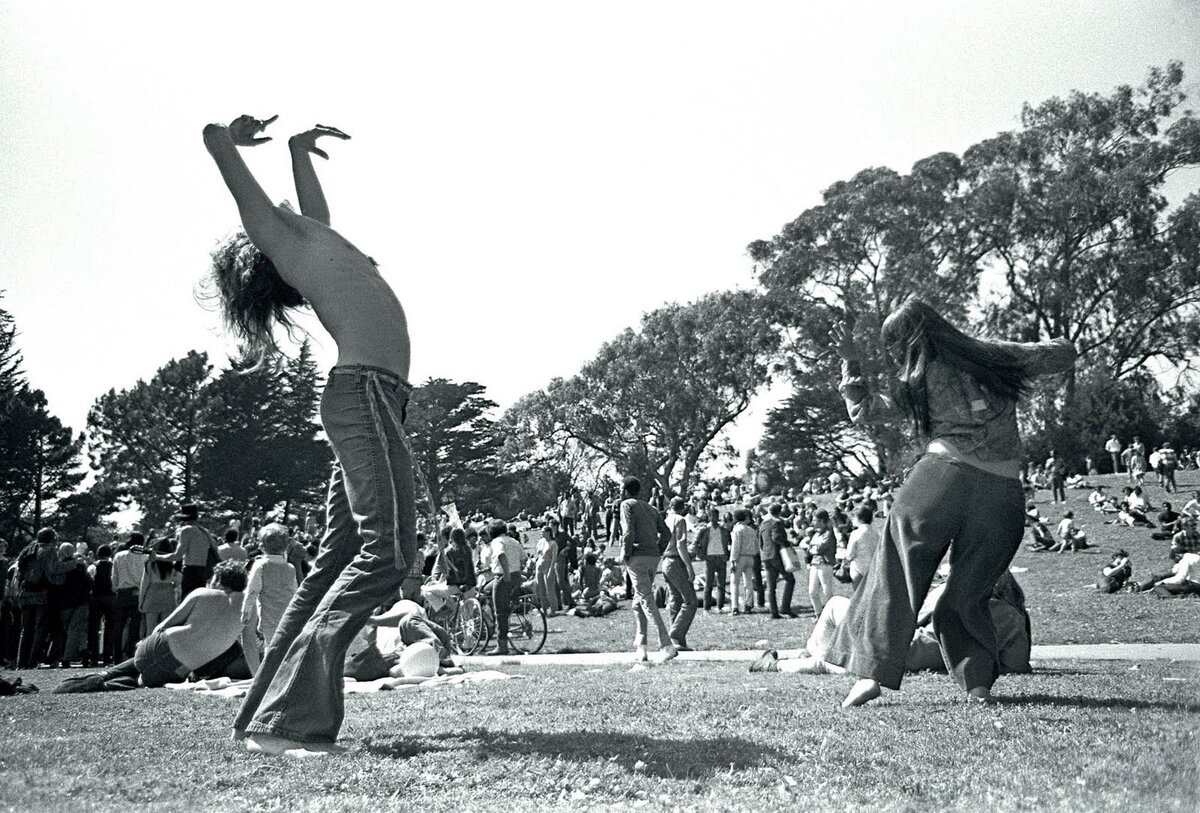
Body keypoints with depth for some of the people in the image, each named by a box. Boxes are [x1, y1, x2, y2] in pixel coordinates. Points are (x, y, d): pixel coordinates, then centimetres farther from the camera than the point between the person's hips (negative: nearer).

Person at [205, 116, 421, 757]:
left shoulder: (308, 234, 29)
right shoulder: (278, 235, 8)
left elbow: (313, 205, 52)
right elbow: (215, 138, 7)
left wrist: (298, 147, 52)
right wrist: (233, 137, 26)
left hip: (372, 398, 9)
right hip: (365, 391, -9)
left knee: (337, 560, 7)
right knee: (386, 553, -17)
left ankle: (265, 710, 11)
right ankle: (283, 720, -17)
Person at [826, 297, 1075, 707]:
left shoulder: (915, 381, 10)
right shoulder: (996, 356, 16)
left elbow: (861, 411, 18)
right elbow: (1064, 354, 22)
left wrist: (850, 359, 21)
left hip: (944, 475, -3)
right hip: (1004, 493, 3)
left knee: (895, 579, 4)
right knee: (967, 597, 15)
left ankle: (871, 672, -2)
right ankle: (979, 684, 8)